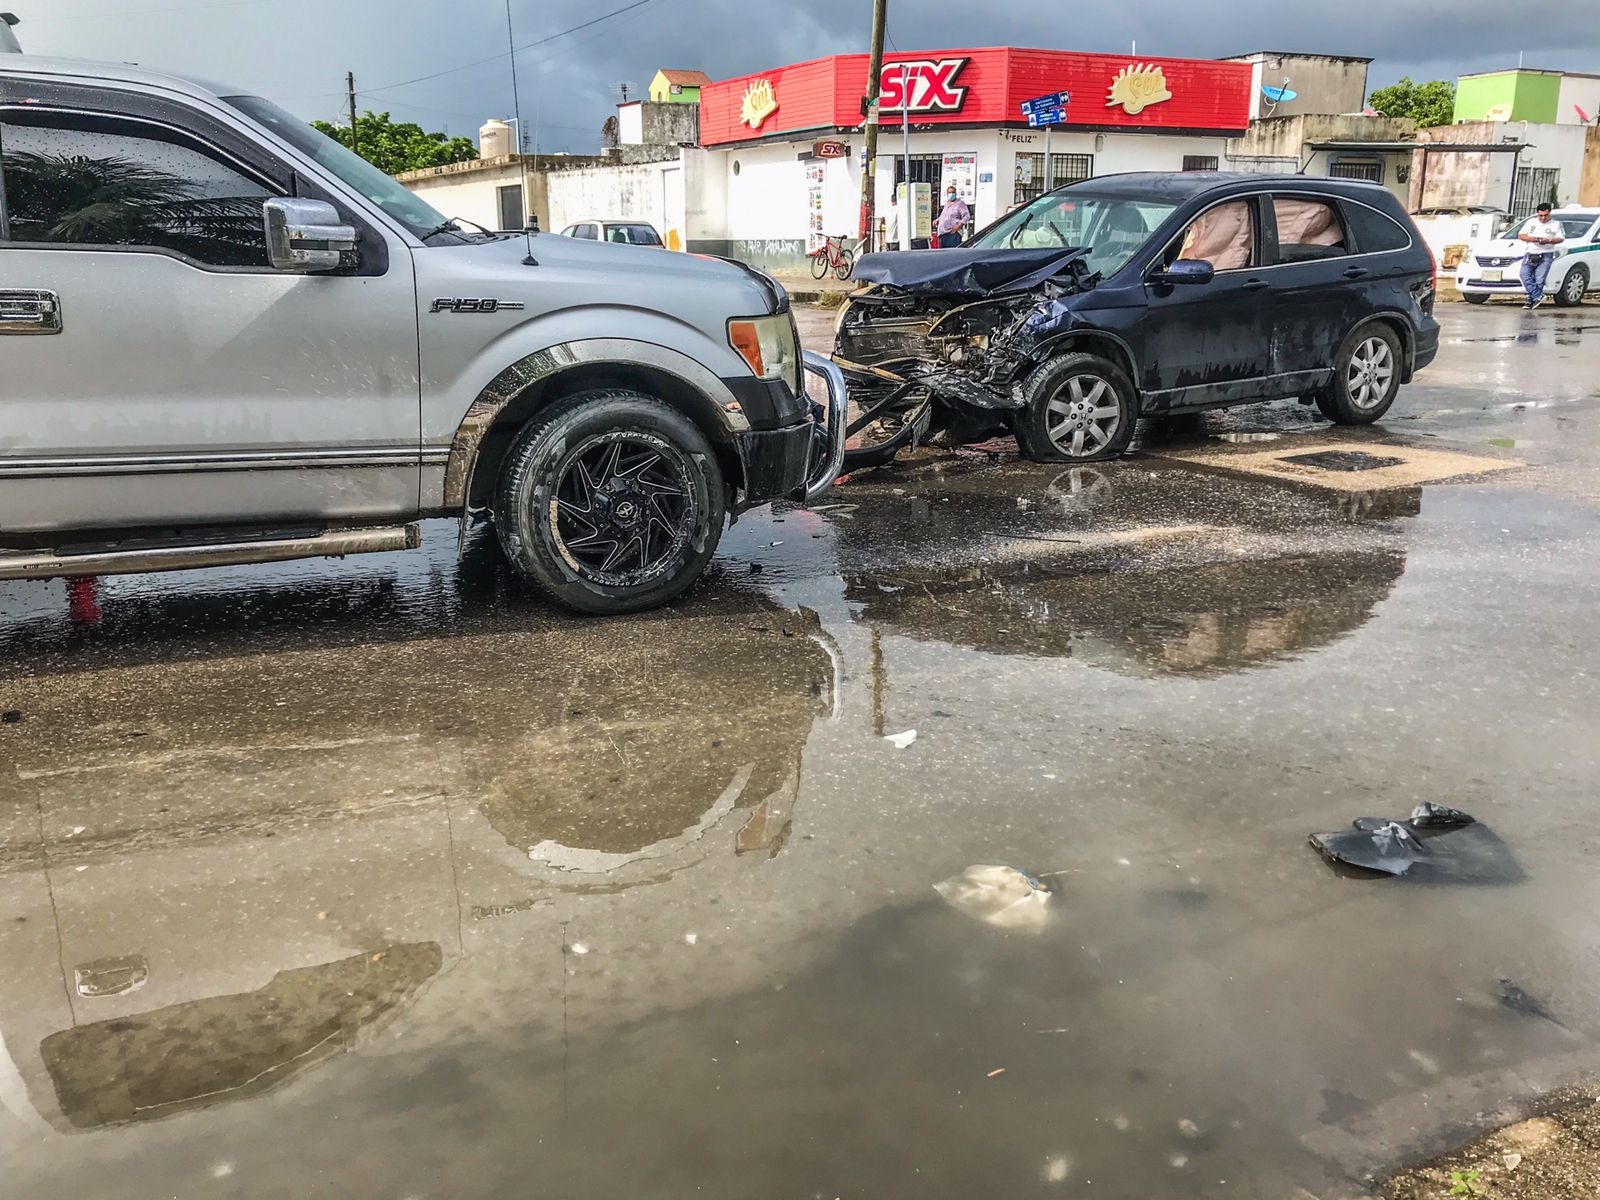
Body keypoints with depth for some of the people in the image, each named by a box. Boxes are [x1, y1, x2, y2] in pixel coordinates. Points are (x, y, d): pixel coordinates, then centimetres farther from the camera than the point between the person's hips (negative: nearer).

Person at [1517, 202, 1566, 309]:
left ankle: (1531, 301, -5)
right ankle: (1537, 296, -16)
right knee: (1525, 275, -16)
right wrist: (1532, 239, -10)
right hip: (1530, 254, 3)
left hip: (1545, 255, -3)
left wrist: (1549, 241, -14)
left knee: (1539, 279, -9)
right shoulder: (1531, 222, 14)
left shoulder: (1555, 225, 9)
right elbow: (1521, 236, 10)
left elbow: (1561, 238, 5)